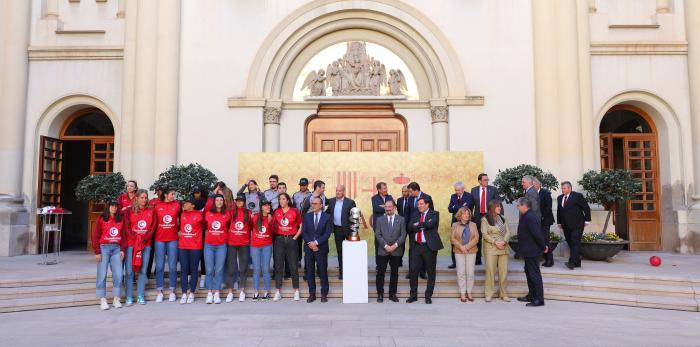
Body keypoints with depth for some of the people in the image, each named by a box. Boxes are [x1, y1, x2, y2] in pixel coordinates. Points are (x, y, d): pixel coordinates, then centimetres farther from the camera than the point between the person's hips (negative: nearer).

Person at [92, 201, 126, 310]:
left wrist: (122, 250, 1)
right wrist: (97, 252, -8)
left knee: (119, 274, -1)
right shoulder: (101, 219, 0)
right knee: (102, 275, -1)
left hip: (116, 249, 3)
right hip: (104, 248, -3)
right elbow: (95, 236, -2)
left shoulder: (121, 220, 9)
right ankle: (103, 300, 5)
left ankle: (116, 299, 9)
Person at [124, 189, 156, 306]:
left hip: (146, 244, 1)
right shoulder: (130, 211, 3)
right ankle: (129, 297, 6)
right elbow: (127, 227, -2)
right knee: (129, 271, -2)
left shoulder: (151, 212, 7)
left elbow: (153, 227, 3)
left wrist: (144, 239, -9)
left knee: (143, 270, 4)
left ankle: (141, 296, 12)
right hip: (131, 243, -1)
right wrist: (135, 238, -13)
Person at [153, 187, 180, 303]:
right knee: (159, 266, 3)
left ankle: (172, 291, 13)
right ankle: (159, 292, 12)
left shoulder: (177, 205, 2)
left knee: (172, 266, 3)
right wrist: (155, 233, 4)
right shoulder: (157, 206, 2)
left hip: (173, 239, 0)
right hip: (159, 239, 0)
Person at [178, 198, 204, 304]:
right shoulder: (182, 214, 7)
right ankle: (184, 294, 10)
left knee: (193, 269, 4)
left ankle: (191, 293, 13)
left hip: (195, 246, -3)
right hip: (182, 246, 4)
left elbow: (203, 225, 9)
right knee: (183, 269, 4)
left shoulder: (199, 215, -6)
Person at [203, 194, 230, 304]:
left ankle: (216, 294, 7)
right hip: (209, 245, 0)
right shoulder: (208, 214, 3)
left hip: (221, 245, 0)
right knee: (209, 270, 0)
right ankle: (209, 294, 7)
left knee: (219, 270, 0)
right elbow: (205, 226, 17)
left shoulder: (226, 215, 2)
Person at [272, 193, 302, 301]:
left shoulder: (295, 211, -2)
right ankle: (278, 292, 9)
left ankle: (296, 291, 12)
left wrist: (295, 238, -3)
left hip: (291, 239, -2)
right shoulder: (276, 212, 5)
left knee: (293, 265, 2)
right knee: (278, 266, 3)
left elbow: (301, 226, 2)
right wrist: (275, 236, -1)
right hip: (279, 239, 2)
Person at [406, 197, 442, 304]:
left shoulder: (434, 214, 0)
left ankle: (428, 296, 16)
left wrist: (418, 225, -5)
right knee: (413, 270, 1)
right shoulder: (415, 214, 13)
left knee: (431, 272, 5)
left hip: (429, 246, -4)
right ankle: (413, 295, 15)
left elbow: (430, 224, -20)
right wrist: (423, 225, -13)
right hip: (416, 246, 4)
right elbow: (410, 227, -2)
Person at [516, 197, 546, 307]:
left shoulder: (529, 218, -23)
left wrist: (543, 247, -14)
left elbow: (537, 234, -25)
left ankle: (539, 300, 3)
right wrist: (543, 246, 15)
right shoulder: (530, 216, 10)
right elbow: (537, 234, 15)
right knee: (529, 273, 19)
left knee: (535, 275, -4)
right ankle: (531, 295, 31)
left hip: (531, 252, -11)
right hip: (529, 251, 11)